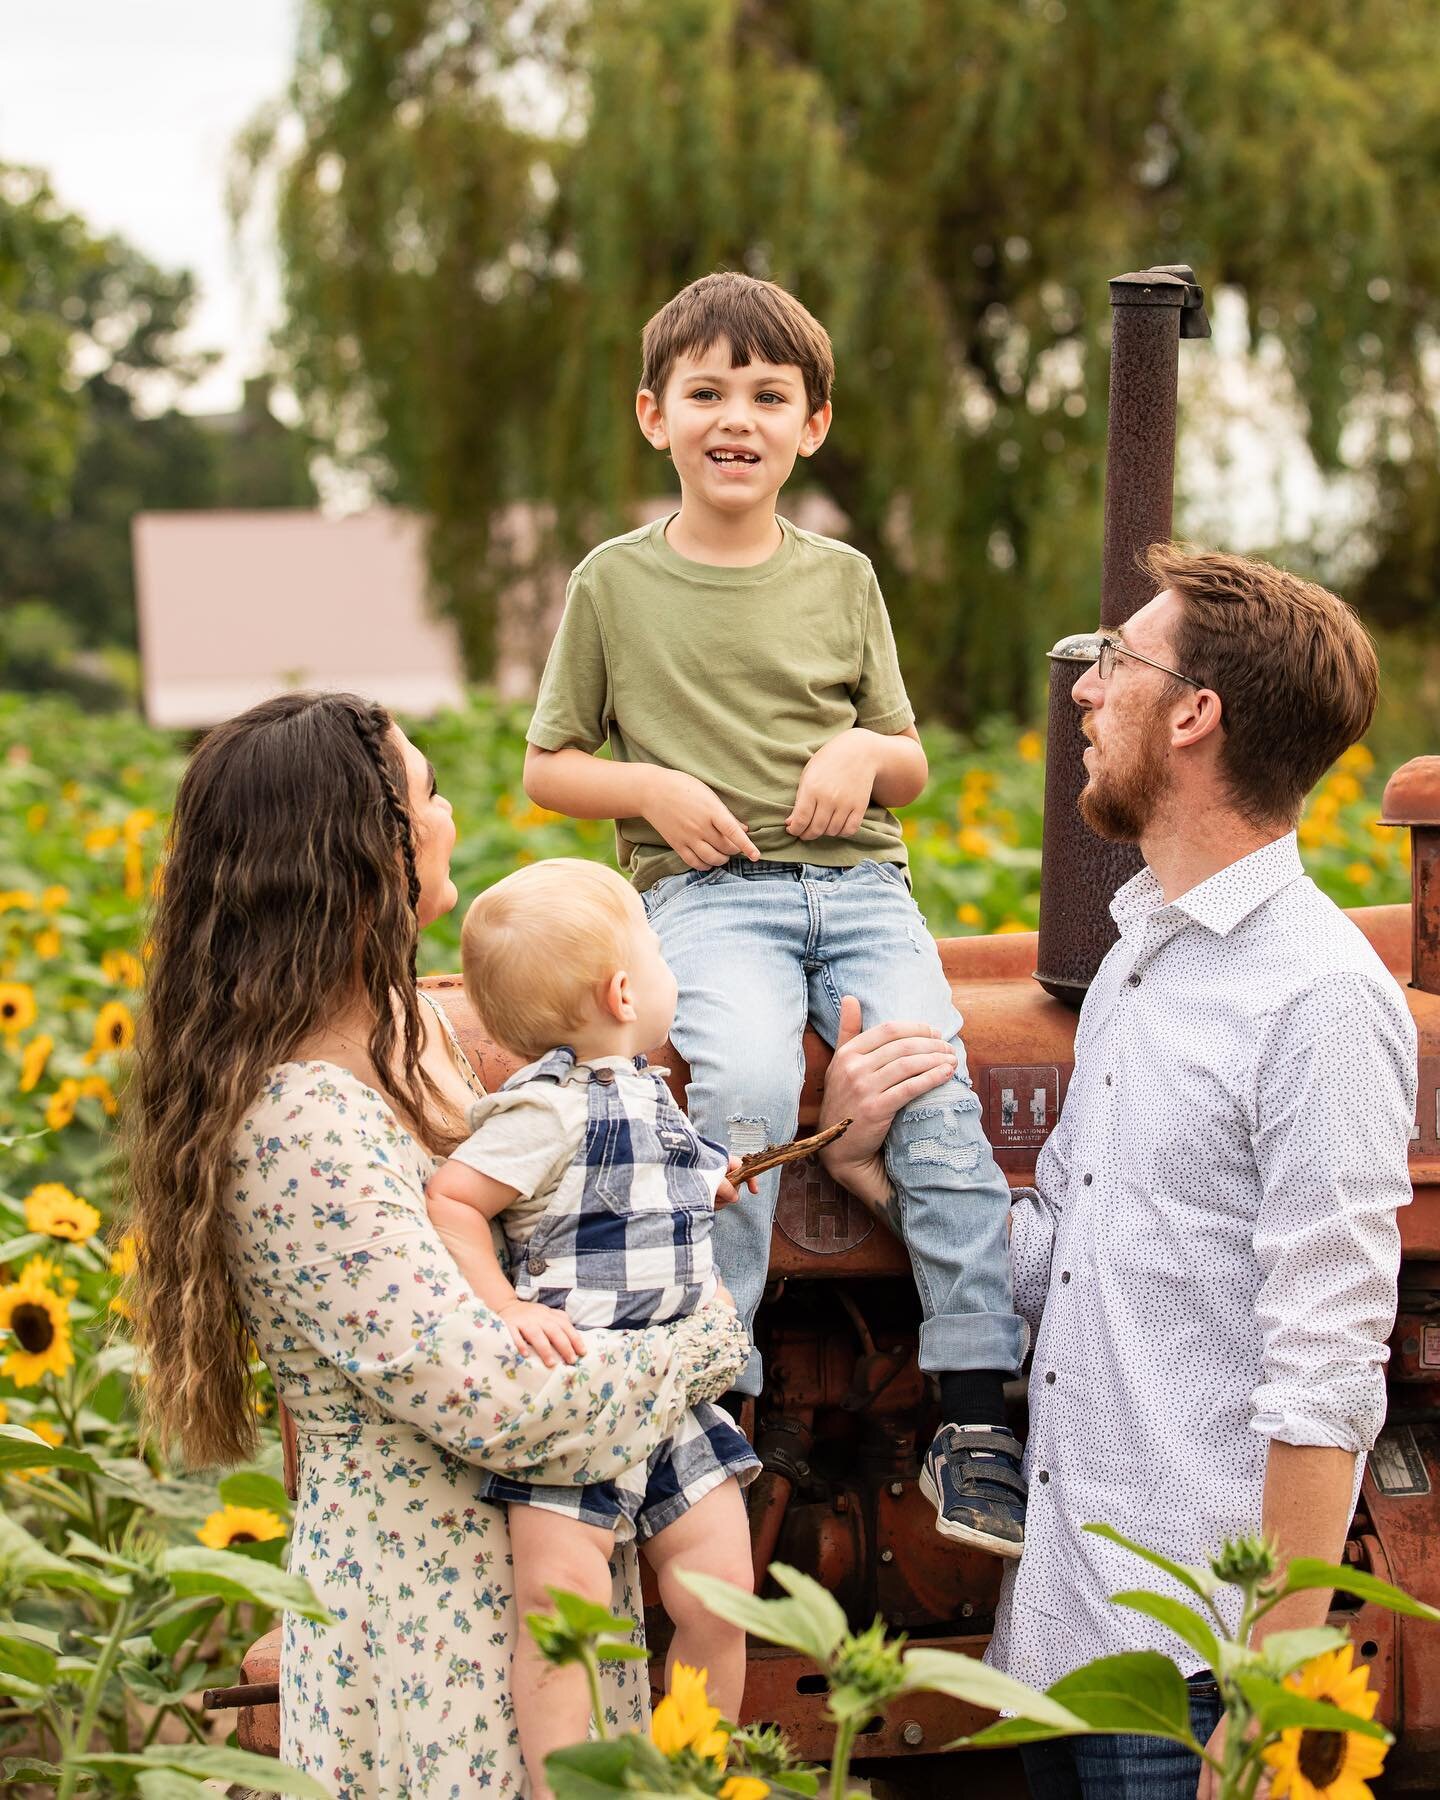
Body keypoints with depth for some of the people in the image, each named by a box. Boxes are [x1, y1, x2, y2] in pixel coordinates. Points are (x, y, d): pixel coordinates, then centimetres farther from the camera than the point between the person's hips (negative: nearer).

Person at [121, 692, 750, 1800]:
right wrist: (712, 1346, -14)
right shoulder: (303, 1128, -26)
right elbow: (495, 1402, -27)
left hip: (533, 1550, 9)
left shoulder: (406, 1021, 4)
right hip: (429, 1610, -9)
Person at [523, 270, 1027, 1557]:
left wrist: (865, 752, -5)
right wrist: (653, 787, -6)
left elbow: (911, 768, 18)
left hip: (858, 882, 2)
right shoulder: (615, 583, 7)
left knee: (934, 1087, -22)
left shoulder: (841, 579, 13)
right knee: (748, 1081, -33)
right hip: (708, 888, -2)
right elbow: (548, 770, 12)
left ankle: (975, 1432, -20)